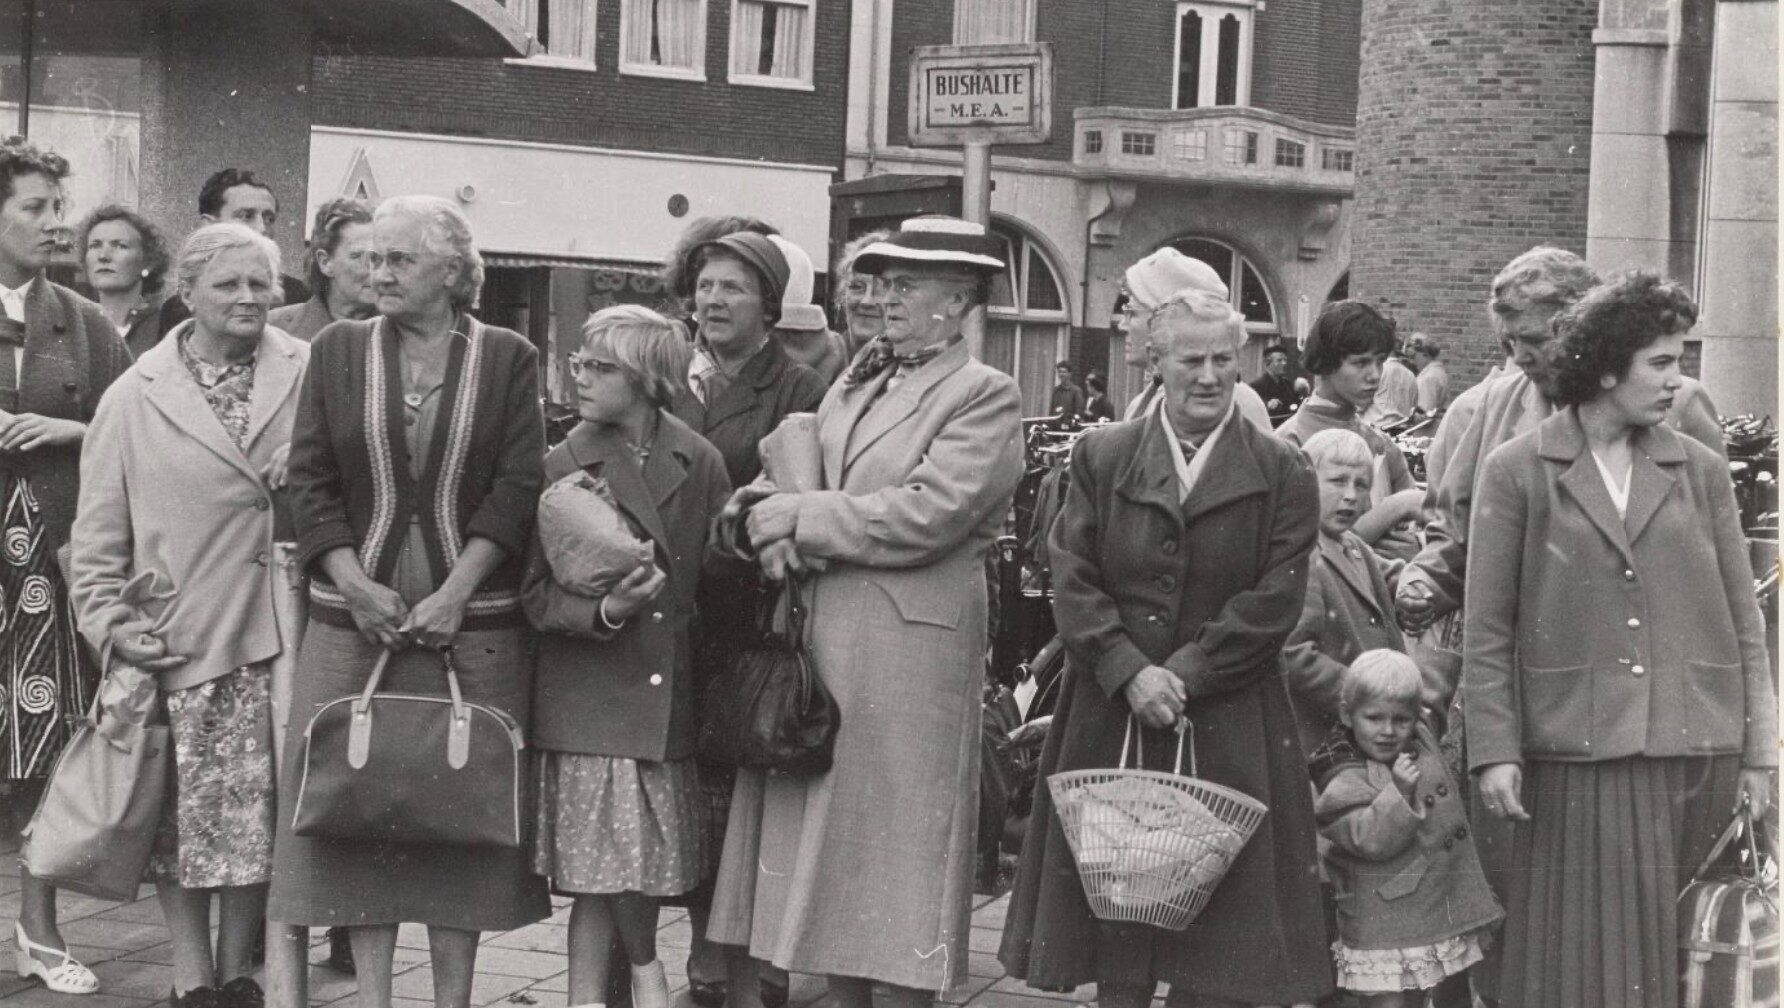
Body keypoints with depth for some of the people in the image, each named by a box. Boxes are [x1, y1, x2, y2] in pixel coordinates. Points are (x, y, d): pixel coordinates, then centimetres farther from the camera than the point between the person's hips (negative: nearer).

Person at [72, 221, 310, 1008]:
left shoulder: (310, 376, 4)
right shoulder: (133, 398, 4)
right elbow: (99, 530, 6)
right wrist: (110, 618, -4)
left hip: (278, 631, 1)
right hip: (182, 642, -1)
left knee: (257, 811, 5)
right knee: (185, 814, 3)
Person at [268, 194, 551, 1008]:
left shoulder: (507, 359, 3)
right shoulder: (337, 350, 7)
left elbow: (518, 490, -4)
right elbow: (309, 480, 3)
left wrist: (453, 594, -13)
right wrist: (356, 586, -10)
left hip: (470, 623, -1)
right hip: (356, 619, 2)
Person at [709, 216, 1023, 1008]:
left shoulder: (985, 396, -5)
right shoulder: (853, 384, 18)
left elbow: (925, 516, -16)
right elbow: (788, 471, 13)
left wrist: (797, 521, -11)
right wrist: (769, 512, -11)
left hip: (909, 650, -7)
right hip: (816, 641, 7)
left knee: (893, 845, -2)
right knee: (823, 834, 9)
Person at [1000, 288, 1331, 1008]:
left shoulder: (1282, 473, 2)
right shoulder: (1101, 456, 6)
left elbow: (1275, 600, -6)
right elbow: (1072, 583, 0)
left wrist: (1182, 675, -14)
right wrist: (1130, 672, -14)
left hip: (1230, 728, -1)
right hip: (1109, 719, 1)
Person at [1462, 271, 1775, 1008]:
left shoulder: (1700, 471, 8)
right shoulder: (1518, 471, -1)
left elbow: (1744, 622, 9)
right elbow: (1487, 630, 0)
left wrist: (1758, 752, 5)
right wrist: (1494, 749, -6)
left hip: (1697, 754, 2)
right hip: (1577, 760, -2)